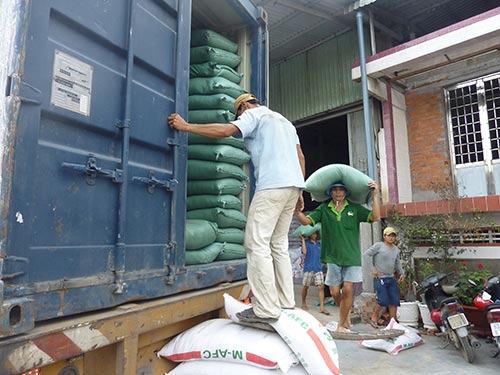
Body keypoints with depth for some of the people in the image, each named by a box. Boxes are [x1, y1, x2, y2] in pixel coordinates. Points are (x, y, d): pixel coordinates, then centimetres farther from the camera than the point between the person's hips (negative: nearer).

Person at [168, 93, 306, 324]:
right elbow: (300, 157, 22)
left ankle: (266, 309, -11)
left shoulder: (254, 114, 7)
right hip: (293, 184, 9)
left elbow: (225, 130, -11)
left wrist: (186, 126, -4)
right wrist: (299, 192, 21)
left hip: (272, 185, -9)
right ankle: (286, 303, 11)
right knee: (279, 245, 10)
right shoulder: (284, 121, 29)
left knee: (257, 244, -10)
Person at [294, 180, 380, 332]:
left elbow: (375, 217, -6)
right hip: (332, 256, 1)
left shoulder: (355, 208, 2)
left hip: (351, 256, -1)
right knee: (334, 292, 3)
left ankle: (341, 325, 10)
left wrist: (375, 196, -16)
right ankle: (346, 315, 33)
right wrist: (297, 211, -27)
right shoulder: (323, 209, 3)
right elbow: (306, 221, -6)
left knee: (347, 290, -7)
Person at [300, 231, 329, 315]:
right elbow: (304, 252, -14)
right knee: (305, 286, 8)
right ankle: (304, 303, 28)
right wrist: (303, 239, -11)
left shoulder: (319, 244, 14)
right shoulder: (306, 242, 2)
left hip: (318, 268, 3)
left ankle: (322, 307, -6)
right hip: (308, 268, -3)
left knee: (321, 286, -8)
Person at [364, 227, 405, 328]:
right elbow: (366, 255, -11)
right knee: (383, 301, -12)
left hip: (391, 278, 7)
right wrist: (373, 269, -14)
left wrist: (401, 273, 11)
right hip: (380, 278, -7)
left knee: (394, 301, 4)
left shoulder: (396, 249, 14)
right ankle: (374, 318, 12)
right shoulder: (378, 245, -7)